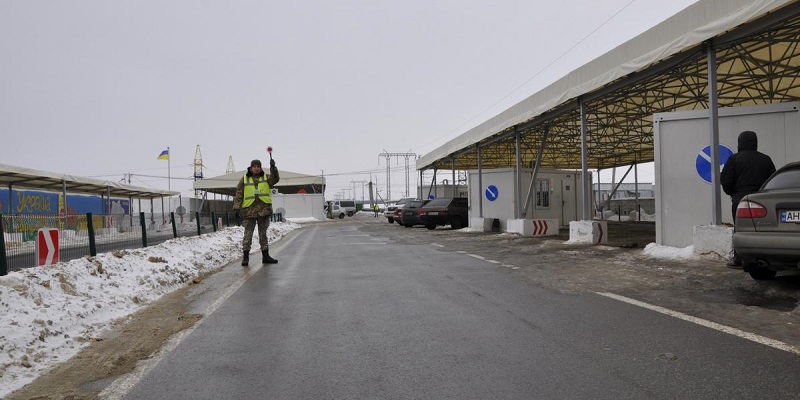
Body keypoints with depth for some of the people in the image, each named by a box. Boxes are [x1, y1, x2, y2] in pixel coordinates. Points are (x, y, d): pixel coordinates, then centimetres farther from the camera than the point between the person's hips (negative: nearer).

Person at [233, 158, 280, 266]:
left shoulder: (266, 178, 8)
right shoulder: (244, 179, 5)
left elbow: (275, 179, -13)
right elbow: (239, 195, 4)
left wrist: (273, 168, -26)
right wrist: (236, 208, -2)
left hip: (264, 210, 2)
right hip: (249, 210, -2)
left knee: (263, 233, 10)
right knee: (248, 233, 0)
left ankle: (265, 256, 16)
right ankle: (245, 256, 5)